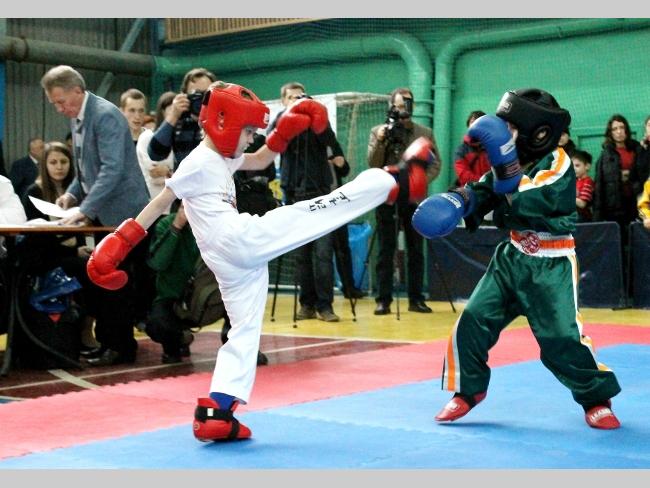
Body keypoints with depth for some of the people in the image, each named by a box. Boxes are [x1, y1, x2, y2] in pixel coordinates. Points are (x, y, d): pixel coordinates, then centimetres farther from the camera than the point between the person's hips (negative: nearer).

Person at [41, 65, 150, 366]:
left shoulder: (105, 115, -18)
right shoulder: (77, 118, 10)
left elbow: (112, 168, -26)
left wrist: (85, 209, -29)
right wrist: (72, 194, 4)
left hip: (121, 211, -9)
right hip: (103, 213, 9)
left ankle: (122, 347, 5)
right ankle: (107, 341, 22)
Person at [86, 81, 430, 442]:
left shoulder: (224, 157, 22)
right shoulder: (198, 163, -6)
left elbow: (261, 161, 33)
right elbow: (159, 203, -7)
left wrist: (286, 131, 17)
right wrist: (121, 241, -9)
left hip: (228, 259, 10)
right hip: (239, 241, -10)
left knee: (244, 330, 13)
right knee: (316, 210, -10)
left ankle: (216, 412, 10)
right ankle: (397, 179, -6)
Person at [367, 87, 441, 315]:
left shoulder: (425, 133, 8)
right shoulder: (378, 131, 5)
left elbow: (435, 164, 7)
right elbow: (373, 164, -4)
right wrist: (380, 142, -18)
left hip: (414, 198, 1)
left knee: (416, 251, 5)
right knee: (386, 251, 1)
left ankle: (416, 299, 12)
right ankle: (383, 300, 4)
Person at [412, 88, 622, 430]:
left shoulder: (558, 166, -16)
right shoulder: (510, 162, 5)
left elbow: (526, 206, -29)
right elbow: (481, 193, -2)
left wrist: (506, 168, -38)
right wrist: (454, 201, -22)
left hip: (551, 267, -6)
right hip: (512, 257, 6)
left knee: (562, 337, -12)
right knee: (473, 320, -1)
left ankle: (596, 399, 10)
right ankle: (469, 390, 17)